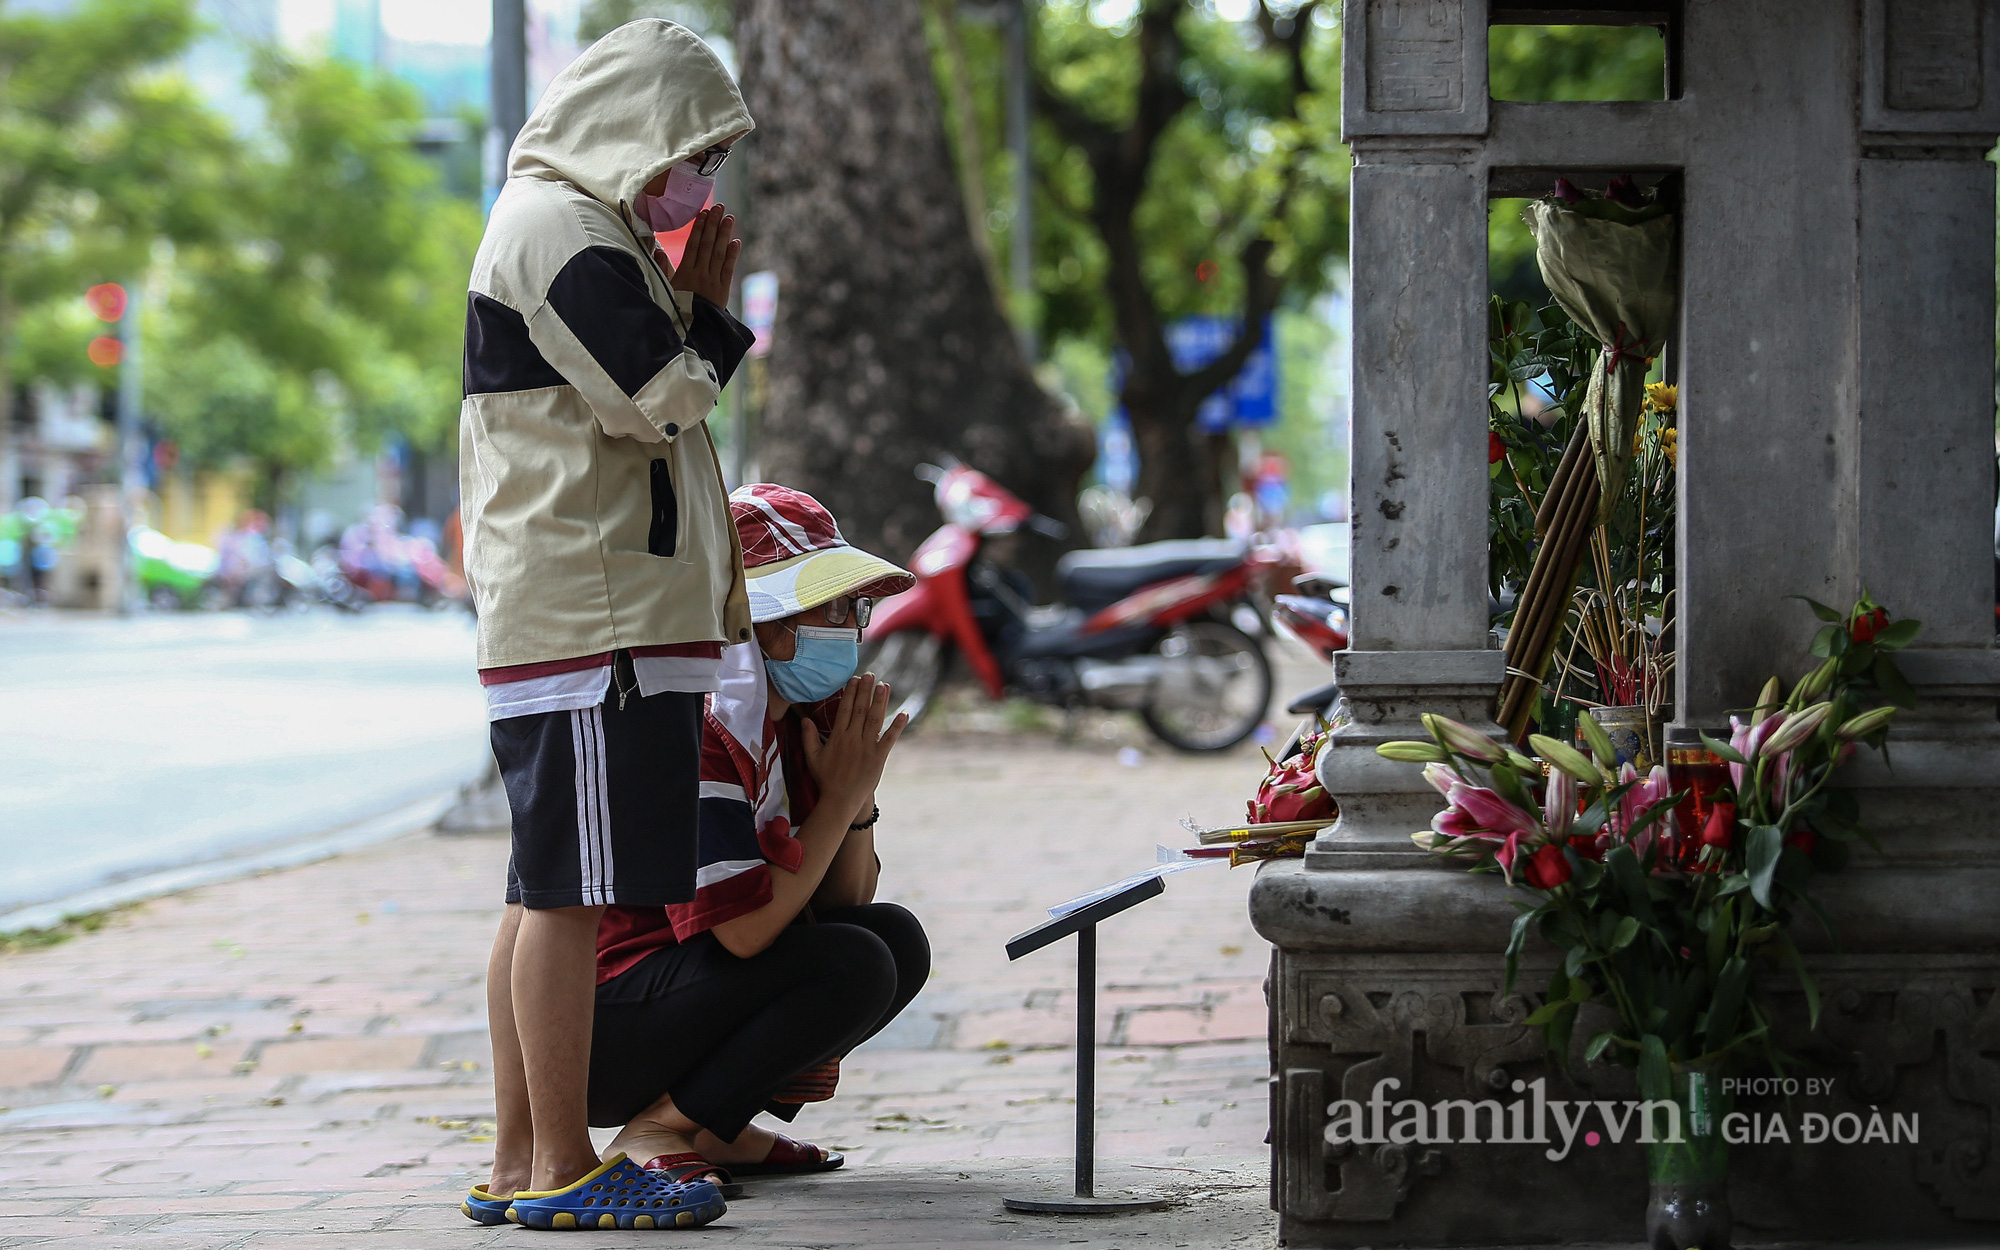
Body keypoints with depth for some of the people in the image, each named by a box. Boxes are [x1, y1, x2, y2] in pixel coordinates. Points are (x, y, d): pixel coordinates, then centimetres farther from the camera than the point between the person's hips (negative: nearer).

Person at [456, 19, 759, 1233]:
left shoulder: (573, 222, 23)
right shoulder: (564, 227, -11)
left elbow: (656, 401, 24)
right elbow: (655, 403, -15)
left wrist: (702, 310, 10)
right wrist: (705, 320, 1)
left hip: (583, 611, 11)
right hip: (591, 612, -11)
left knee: (554, 890, 11)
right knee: (570, 888, -9)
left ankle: (522, 1159, 14)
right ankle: (559, 1167, -7)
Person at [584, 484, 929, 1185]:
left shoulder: (803, 719, 6)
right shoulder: (694, 738, -22)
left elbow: (841, 905, 9)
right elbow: (746, 930, -27)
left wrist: (858, 797, -9)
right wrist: (841, 797, -17)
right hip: (598, 1032, -9)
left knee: (897, 940, 1)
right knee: (853, 966, -22)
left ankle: (719, 1126, 3)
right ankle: (654, 1131, -12)